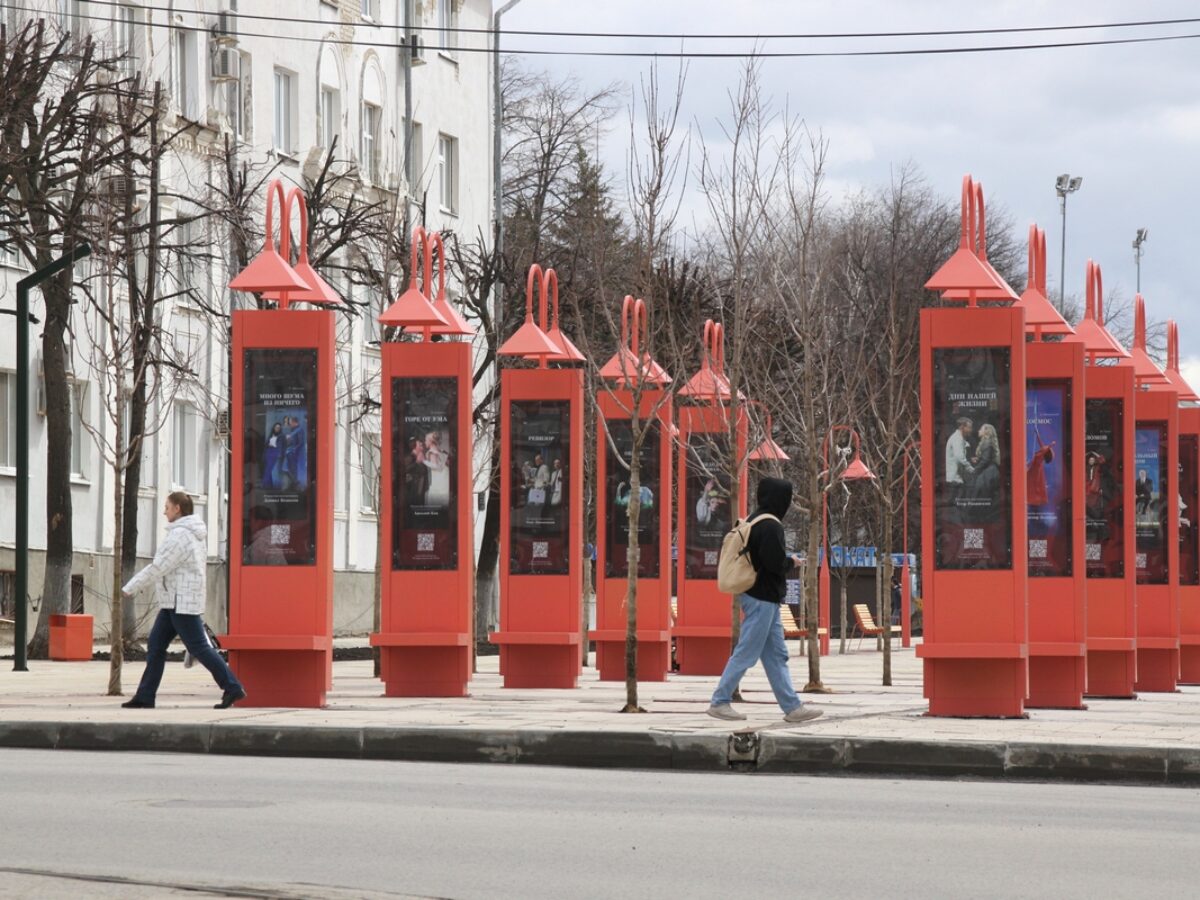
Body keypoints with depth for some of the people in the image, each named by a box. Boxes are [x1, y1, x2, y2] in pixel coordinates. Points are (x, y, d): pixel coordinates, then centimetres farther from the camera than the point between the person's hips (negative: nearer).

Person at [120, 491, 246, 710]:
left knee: (198, 647, -7)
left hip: (182, 603, -10)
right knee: (155, 645, 9)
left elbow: (158, 567, -19)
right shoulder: (195, 533, 14)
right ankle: (145, 696, 10)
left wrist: (130, 588, -10)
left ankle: (233, 688, -4)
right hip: (174, 602, 10)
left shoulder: (180, 535, -18)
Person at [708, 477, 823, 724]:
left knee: (777, 655, 10)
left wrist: (785, 562, 12)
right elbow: (776, 564, -23)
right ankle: (719, 702, 1)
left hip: (758, 596, 10)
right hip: (762, 599, -10)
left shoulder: (754, 521, 12)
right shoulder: (771, 526, -18)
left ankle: (792, 706, 11)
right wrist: (792, 563, -4)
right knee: (746, 653, -4)